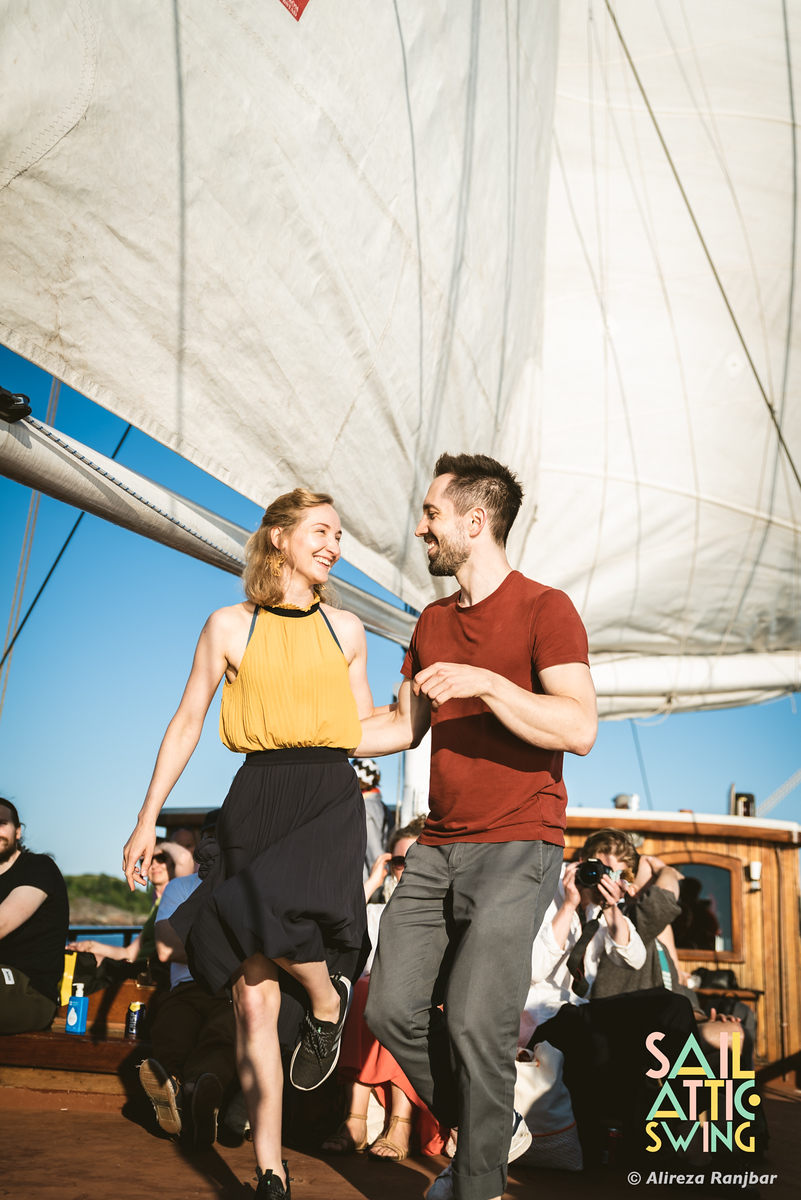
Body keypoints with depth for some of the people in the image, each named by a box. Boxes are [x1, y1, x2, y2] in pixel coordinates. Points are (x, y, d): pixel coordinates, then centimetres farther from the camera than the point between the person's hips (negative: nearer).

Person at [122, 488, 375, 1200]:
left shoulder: (346, 629, 11)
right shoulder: (230, 626, 5)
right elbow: (187, 724, 7)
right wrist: (147, 819, 5)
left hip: (330, 795, 0)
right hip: (257, 798, 0)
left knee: (267, 918, -31)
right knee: (253, 994, -1)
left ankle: (328, 999, 4)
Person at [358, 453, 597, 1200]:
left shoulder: (544, 609, -7)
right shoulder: (433, 622, 15)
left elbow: (580, 728, -18)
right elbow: (404, 726, 21)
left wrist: (484, 682, -24)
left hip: (517, 848, -7)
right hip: (439, 848, 7)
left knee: (474, 1021, -12)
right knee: (393, 1009, 3)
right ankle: (492, 1129, 26)